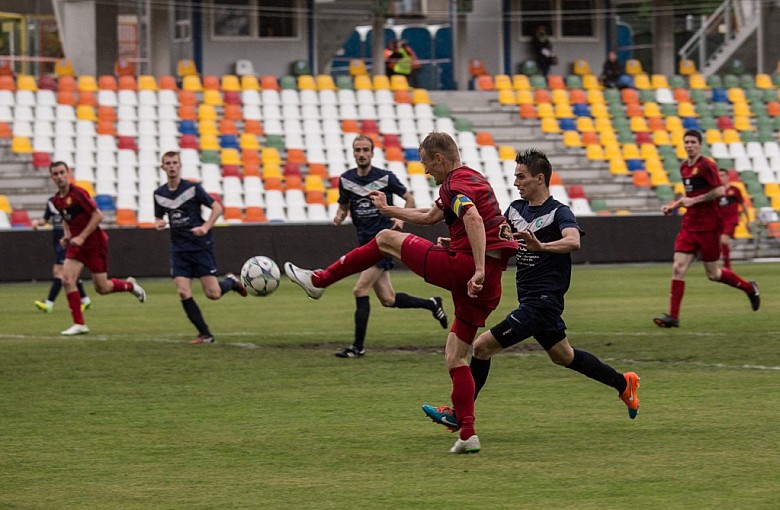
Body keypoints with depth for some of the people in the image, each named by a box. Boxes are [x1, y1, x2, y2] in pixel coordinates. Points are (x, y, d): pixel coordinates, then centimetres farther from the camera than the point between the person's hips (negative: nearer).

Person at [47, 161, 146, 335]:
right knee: (67, 279, -13)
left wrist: (81, 237, -21)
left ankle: (130, 285, 32)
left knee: (102, 288, 0)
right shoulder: (56, 200, 4)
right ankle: (79, 324, -6)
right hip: (76, 244, 6)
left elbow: (98, 216, -20)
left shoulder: (78, 193, -19)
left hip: (94, 243, -6)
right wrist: (67, 235, 4)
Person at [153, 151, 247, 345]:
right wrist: (158, 223, -6)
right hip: (179, 248, 4)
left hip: (201, 246, -4)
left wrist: (205, 227, -21)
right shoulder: (159, 194, 5)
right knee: (183, 293, -10)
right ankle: (205, 334, 1)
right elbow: (158, 217, 19)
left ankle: (231, 281, 27)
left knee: (213, 293, -9)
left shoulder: (192, 188, -8)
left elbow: (217, 207, -7)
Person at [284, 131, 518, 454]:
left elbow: (473, 218, -27)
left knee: (386, 240, 10)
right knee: (455, 357, 13)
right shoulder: (471, 179, 26)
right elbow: (430, 217, 39)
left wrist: (478, 270, -34)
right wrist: (388, 210, 48)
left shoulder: (456, 183, -6)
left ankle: (318, 281, 16)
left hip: (462, 267, -9)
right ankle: (467, 434, 3)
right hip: (490, 284, 9)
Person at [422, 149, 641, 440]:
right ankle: (624, 384, 38)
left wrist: (541, 246, -50)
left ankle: (457, 415, -6)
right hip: (530, 299, 9)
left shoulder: (559, 212, -14)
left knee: (483, 345, -13)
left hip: (542, 301, -9)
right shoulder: (516, 209, 9)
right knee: (563, 356, 23)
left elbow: (573, 241, -33)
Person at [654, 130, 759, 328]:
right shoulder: (684, 167, 13)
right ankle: (673, 316, -8)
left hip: (708, 226, -7)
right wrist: (673, 206, 12)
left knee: (713, 274, 2)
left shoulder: (706, 166, -12)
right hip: (689, 226, 7)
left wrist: (693, 200, -19)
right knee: (678, 268, -7)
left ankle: (750, 288, 26)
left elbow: (719, 191, -20)